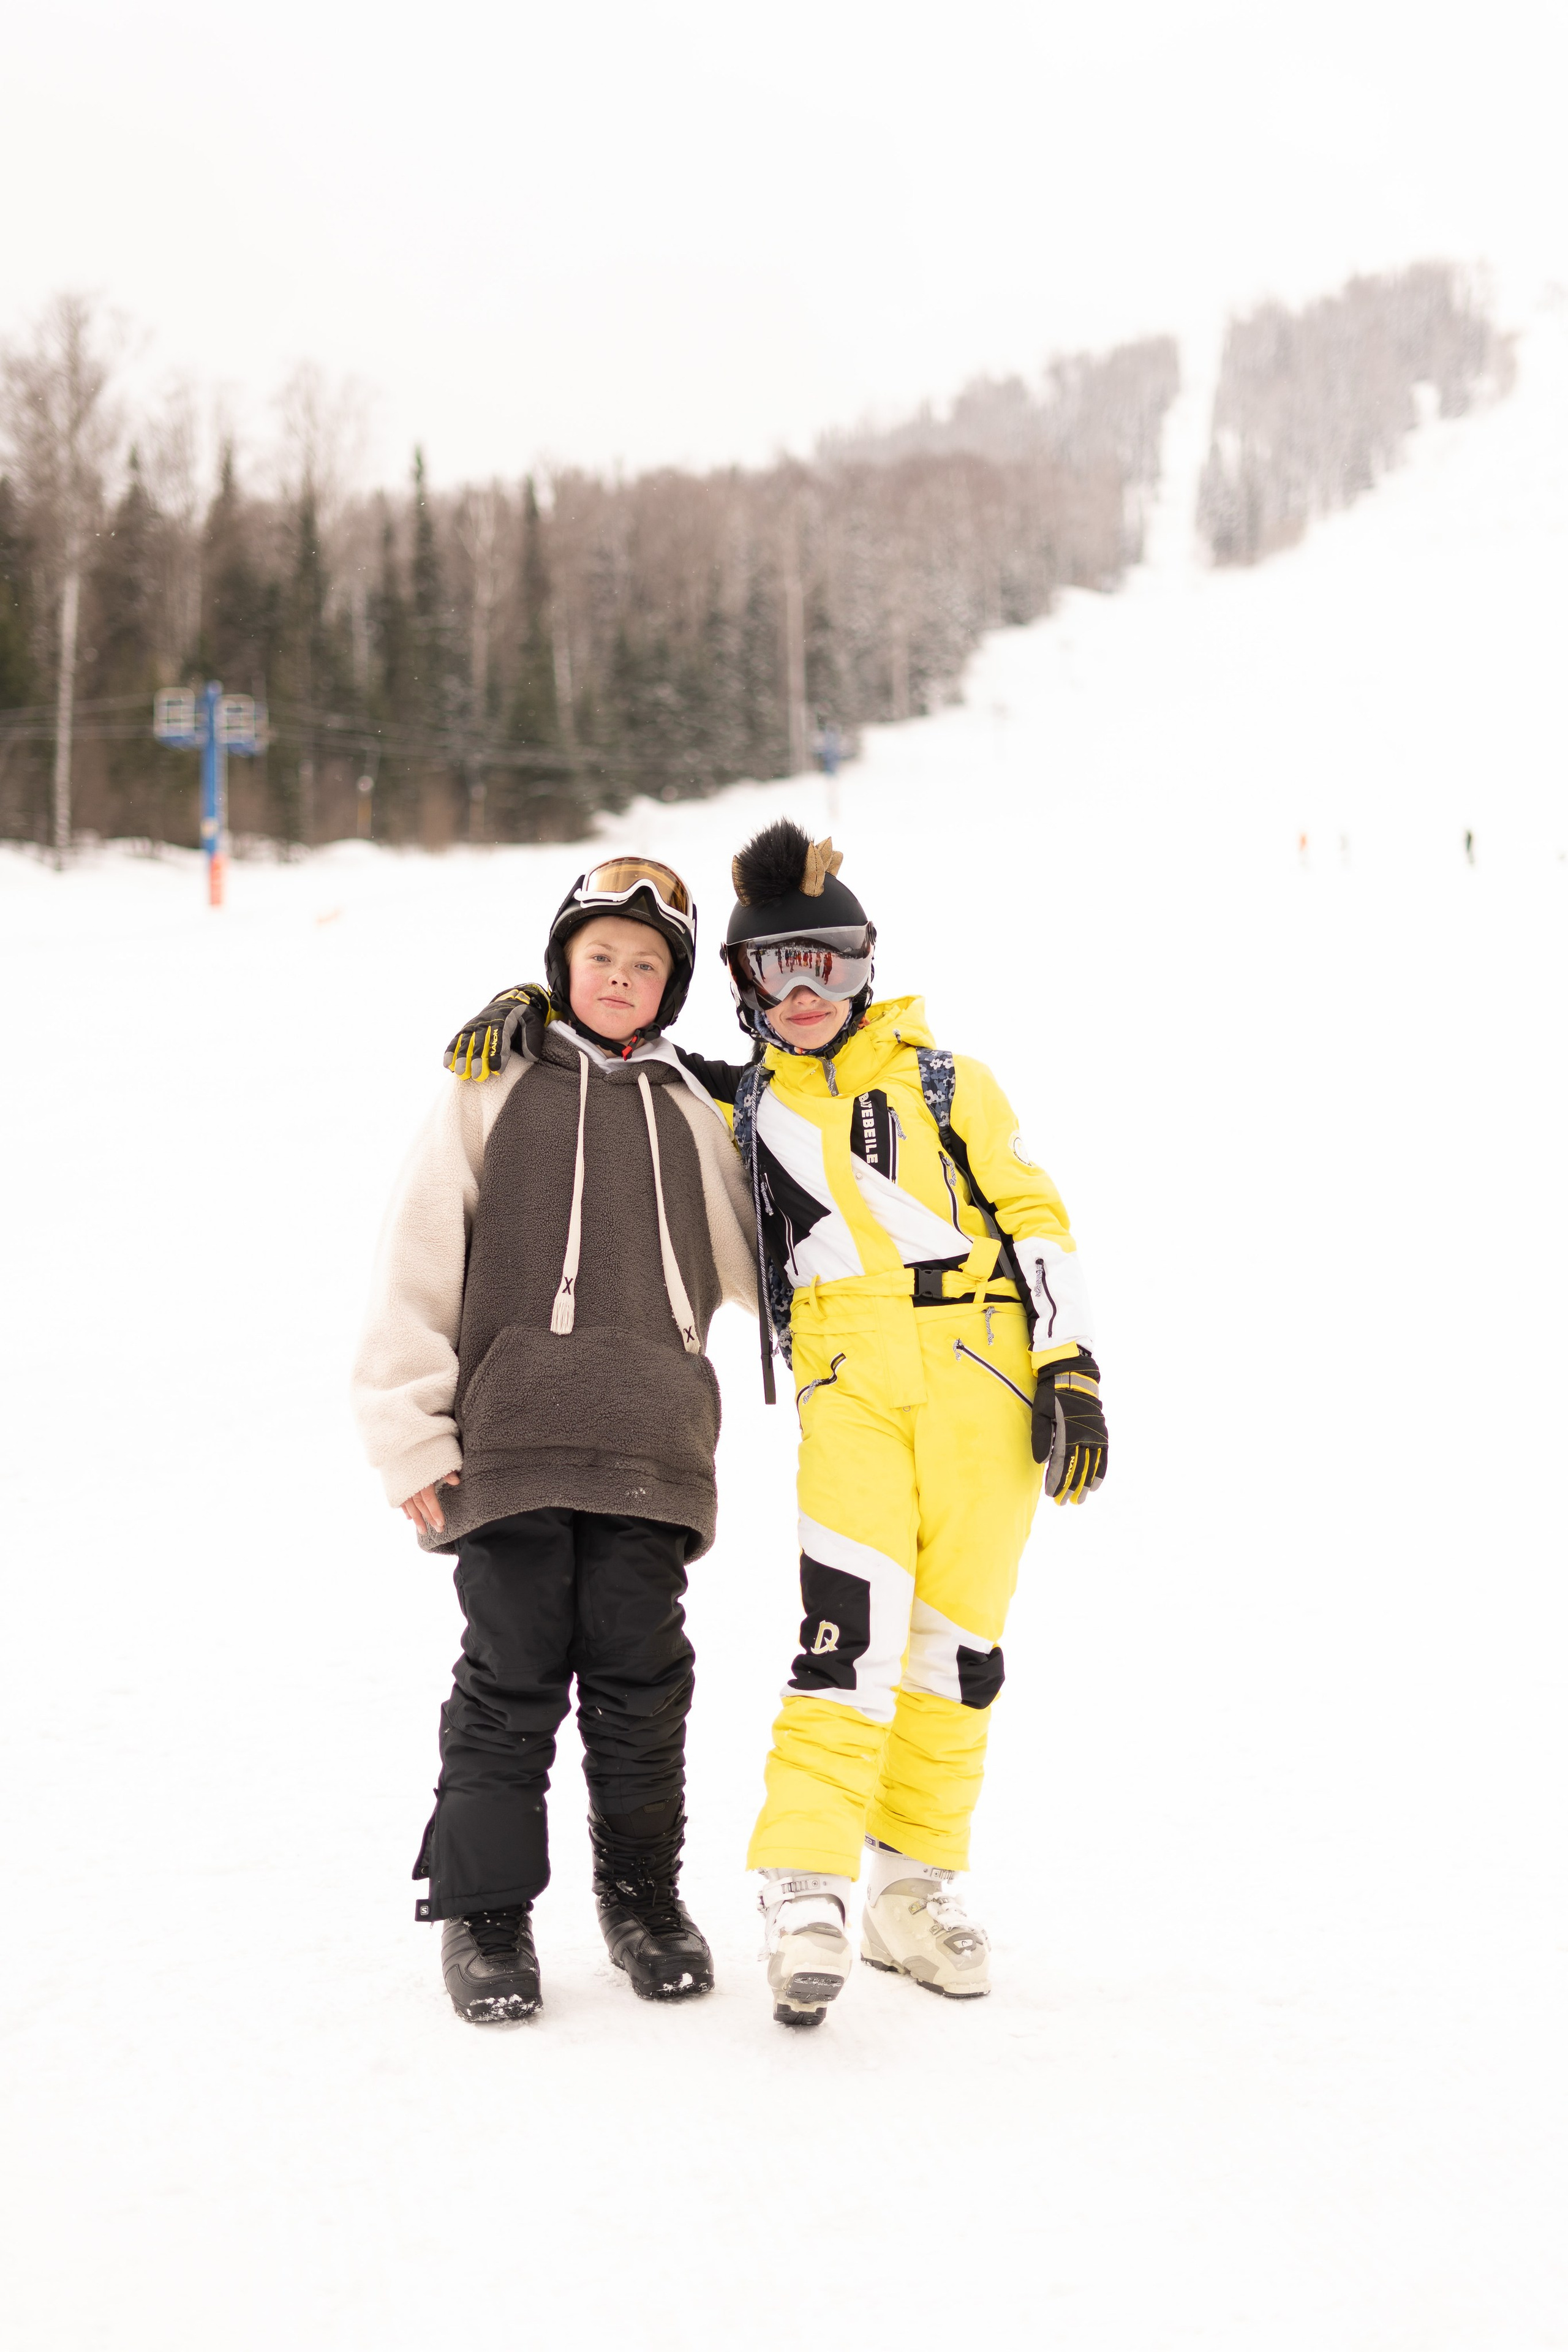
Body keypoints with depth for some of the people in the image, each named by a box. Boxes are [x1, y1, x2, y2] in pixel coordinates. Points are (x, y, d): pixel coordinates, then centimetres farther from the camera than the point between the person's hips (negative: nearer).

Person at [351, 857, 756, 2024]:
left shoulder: (688, 1111, 18)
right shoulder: (489, 1088, 8)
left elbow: (756, 1264, 29)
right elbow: (417, 1269, 3)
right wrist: (413, 1435, -3)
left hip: (649, 1445, 3)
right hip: (509, 1442, -2)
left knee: (642, 1674, 3)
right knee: (513, 1675, -1)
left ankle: (645, 1892, 19)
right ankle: (485, 1907, 11)